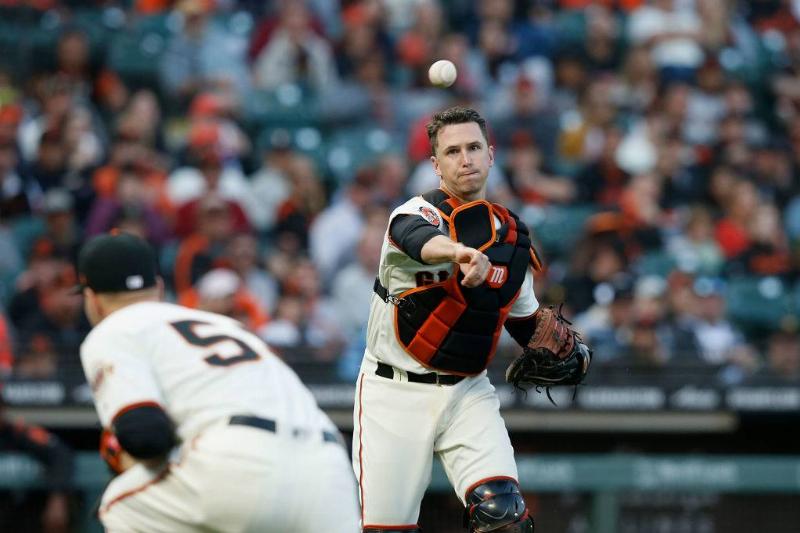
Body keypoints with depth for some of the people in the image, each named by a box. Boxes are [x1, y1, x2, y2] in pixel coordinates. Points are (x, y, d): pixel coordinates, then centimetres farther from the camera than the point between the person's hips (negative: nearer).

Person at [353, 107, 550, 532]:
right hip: (394, 390, -4)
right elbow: (424, 242, -38)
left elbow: (525, 318, 23)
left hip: (468, 393, 4)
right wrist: (461, 253, -61)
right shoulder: (416, 214, -11)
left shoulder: (513, 235, 9)